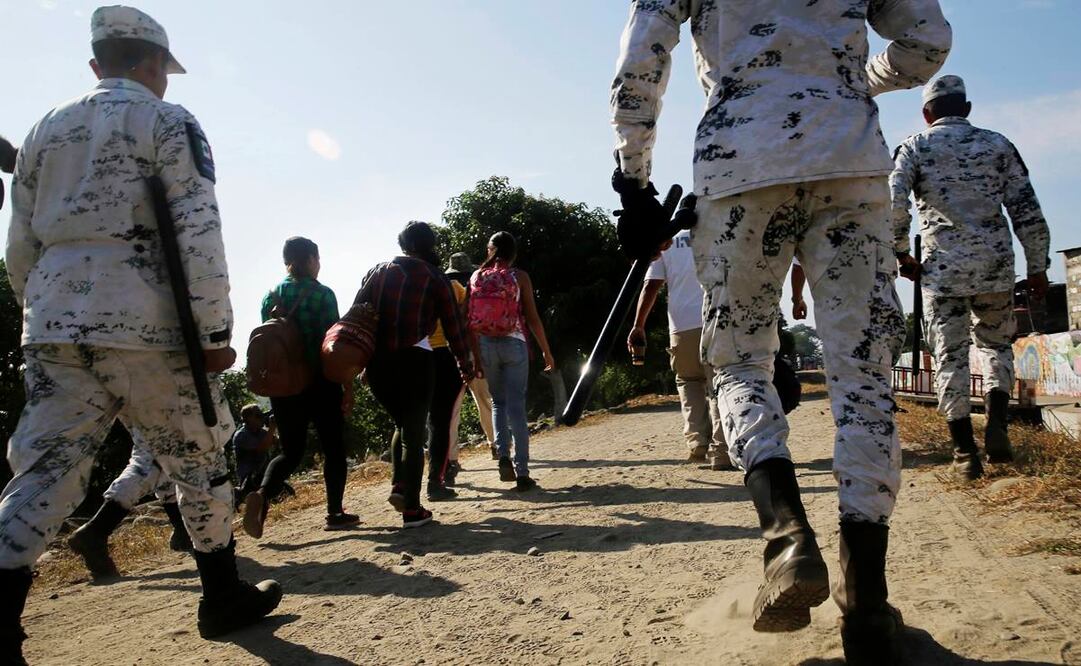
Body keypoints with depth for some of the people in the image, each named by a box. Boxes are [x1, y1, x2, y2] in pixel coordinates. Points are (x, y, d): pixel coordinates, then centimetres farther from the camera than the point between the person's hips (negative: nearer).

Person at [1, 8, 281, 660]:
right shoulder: (168, 122, 1)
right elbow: (199, 234, -11)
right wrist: (216, 330, -10)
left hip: (54, 325, 6)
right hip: (145, 325, -5)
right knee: (201, 460, 9)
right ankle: (225, 597, 21)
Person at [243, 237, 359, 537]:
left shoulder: (271, 296, 7)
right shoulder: (322, 293, -7)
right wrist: (347, 385, -6)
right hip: (320, 382, -4)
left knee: (292, 450, 13)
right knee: (333, 448, 10)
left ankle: (263, 494, -12)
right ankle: (335, 513, 14)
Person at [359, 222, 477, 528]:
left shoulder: (377, 272, 10)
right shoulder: (434, 277, 1)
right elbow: (453, 325, 1)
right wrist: (465, 364, 10)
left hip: (377, 362, 3)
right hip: (414, 360, -3)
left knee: (402, 424, 23)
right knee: (414, 432, 5)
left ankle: (398, 486, 8)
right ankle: (412, 509, 5)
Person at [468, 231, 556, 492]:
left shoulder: (476, 277, 5)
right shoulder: (519, 277, -3)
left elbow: (470, 319, 4)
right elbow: (532, 318, -4)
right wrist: (546, 351, 4)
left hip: (485, 345, 3)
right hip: (513, 344, -2)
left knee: (498, 402, 17)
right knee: (516, 407, 0)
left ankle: (503, 456, -2)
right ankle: (522, 473, 0)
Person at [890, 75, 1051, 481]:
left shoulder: (915, 147, 4)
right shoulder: (998, 144, 10)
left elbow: (894, 203, -10)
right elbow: (1027, 211, 7)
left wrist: (901, 253, 2)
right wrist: (1037, 267, 13)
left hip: (942, 269, -2)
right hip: (995, 265, 2)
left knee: (949, 355, 3)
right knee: (995, 342, 20)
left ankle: (965, 451, 2)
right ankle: (996, 424, 1)